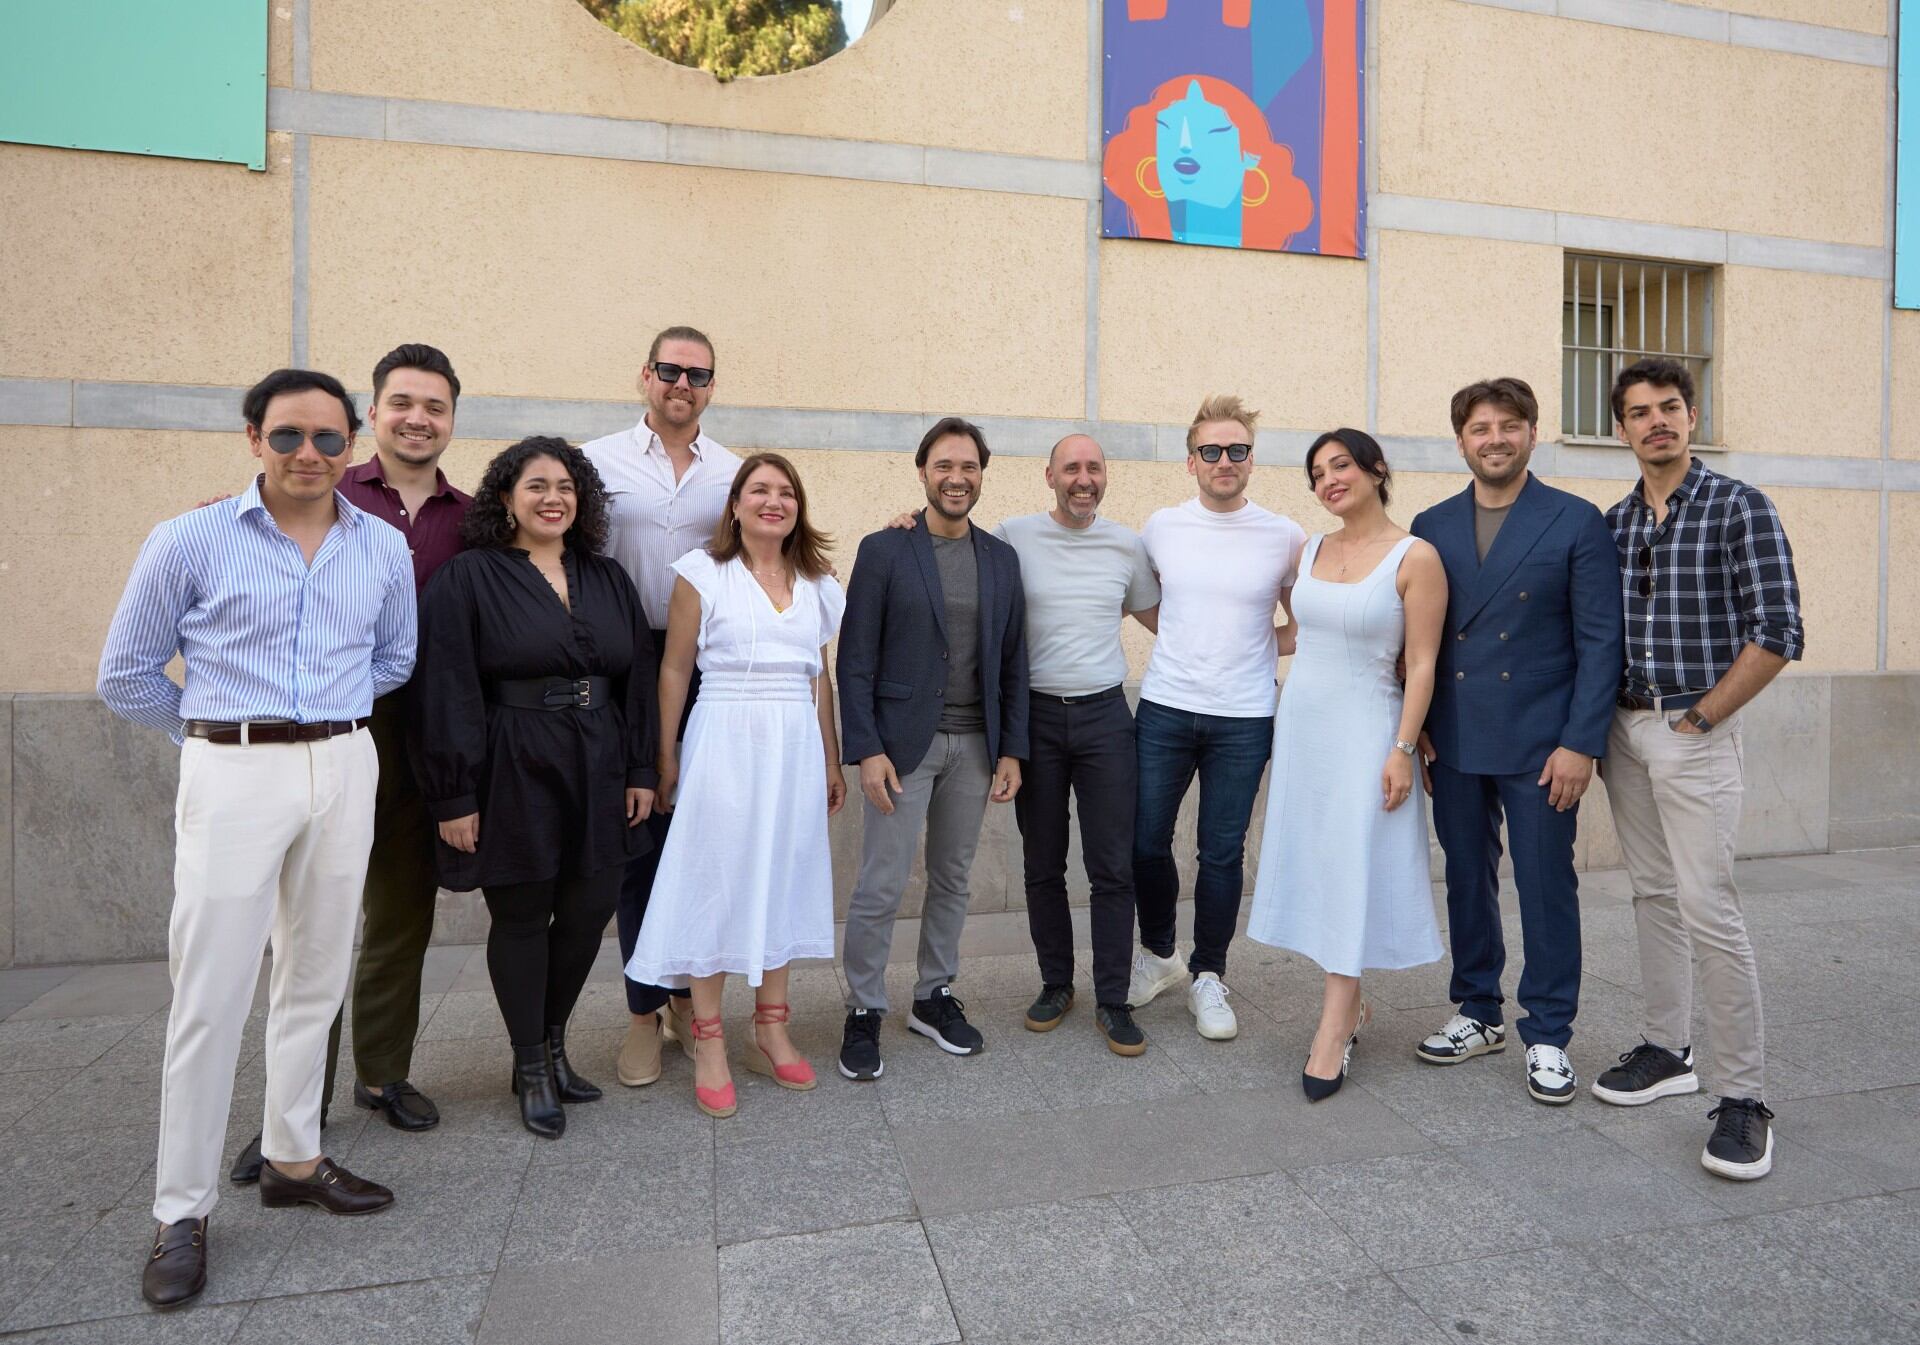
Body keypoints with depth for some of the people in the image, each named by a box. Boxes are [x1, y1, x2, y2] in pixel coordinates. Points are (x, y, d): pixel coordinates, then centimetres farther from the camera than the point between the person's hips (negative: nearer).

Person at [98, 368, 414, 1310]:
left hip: (344, 771, 4)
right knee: (210, 997, 0)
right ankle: (181, 1211, 15)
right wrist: (220, 733, 7)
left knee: (315, 979, 13)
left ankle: (292, 1160, 30)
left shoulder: (384, 549, 4)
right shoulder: (191, 540, -4)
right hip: (233, 776, -3)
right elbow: (126, 675, 3)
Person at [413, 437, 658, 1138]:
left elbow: (638, 678, 9)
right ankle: (531, 1068, 26)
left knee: (589, 913, 8)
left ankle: (552, 1044, 32)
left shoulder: (608, 580, 9)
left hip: (597, 771, 4)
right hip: (512, 775, -4)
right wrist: (453, 796, -12)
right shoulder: (467, 578, -5)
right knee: (521, 919, 8)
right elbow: (447, 693, -9)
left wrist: (641, 771, 4)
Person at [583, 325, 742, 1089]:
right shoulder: (599, 462, 4)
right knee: (639, 838, 4)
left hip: (714, 673, 2)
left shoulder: (735, 474, 9)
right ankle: (644, 1010, 18)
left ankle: (689, 996, 24)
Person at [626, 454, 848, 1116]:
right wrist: (666, 758, -3)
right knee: (716, 881, 1)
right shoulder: (703, 573, -1)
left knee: (783, 878, 10)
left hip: (796, 747, 4)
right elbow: (675, 668, 0)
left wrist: (832, 761, 13)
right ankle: (709, 1044, 14)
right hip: (723, 741, -4)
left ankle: (770, 1032, 24)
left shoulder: (816, 584, 11)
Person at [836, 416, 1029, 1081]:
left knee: (952, 879, 13)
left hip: (974, 745, 4)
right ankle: (864, 1012, 18)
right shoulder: (884, 550, -3)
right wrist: (867, 750, -13)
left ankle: (935, 998, 30)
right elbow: (856, 659, -6)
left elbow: (1013, 660, 10)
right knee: (880, 887, -1)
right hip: (901, 743, -4)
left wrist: (1011, 749, 5)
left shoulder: (1001, 558, 9)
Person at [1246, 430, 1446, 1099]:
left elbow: (1421, 665, -10)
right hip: (1300, 723, 6)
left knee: (1351, 867, -2)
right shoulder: (1310, 551, 8)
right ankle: (1349, 1005, 24)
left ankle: (1333, 1031, 6)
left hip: (1364, 729, -6)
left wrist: (1402, 750, -15)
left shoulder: (1416, 557, -9)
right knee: (1315, 862, 9)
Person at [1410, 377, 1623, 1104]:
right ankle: (1478, 1015, 28)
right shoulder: (1432, 526, 8)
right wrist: (1415, 728, -1)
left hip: (1541, 744, -3)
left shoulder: (1576, 522, -1)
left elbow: (1599, 640, -5)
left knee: (1546, 887, 4)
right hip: (1454, 743, 3)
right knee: (1467, 881, 12)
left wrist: (1581, 743, -12)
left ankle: (1547, 1037, 20)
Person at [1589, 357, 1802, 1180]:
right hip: (1624, 729, 6)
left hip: (1694, 732, -6)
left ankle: (1741, 1097, 4)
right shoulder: (1613, 523, 10)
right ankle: (1667, 1051, 26)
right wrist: (1600, 724, 5)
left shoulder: (1738, 507, -6)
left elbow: (1777, 633, -11)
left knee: (1709, 909, -7)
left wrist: (1699, 718, -10)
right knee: (1653, 895, 13)